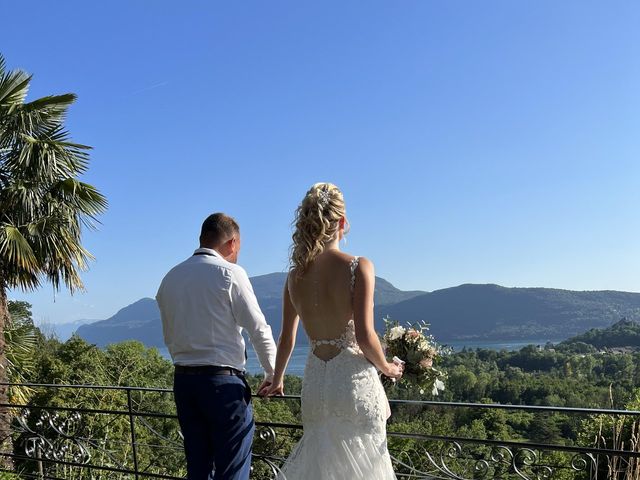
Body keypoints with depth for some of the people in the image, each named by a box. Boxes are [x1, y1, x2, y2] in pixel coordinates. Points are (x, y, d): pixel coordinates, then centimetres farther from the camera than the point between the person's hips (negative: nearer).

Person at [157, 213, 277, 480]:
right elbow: (259, 330, -8)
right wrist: (272, 374, 4)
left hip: (183, 380, 6)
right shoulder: (229, 273, -7)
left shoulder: (170, 278, 11)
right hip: (224, 381, -6)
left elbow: (169, 337, 15)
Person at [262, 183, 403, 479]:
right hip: (354, 380, -5)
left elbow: (287, 339, 11)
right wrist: (387, 368, 2)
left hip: (315, 382, 5)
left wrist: (277, 381, 26)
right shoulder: (358, 268, -13)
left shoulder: (296, 275, 2)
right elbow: (364, 336, -17)